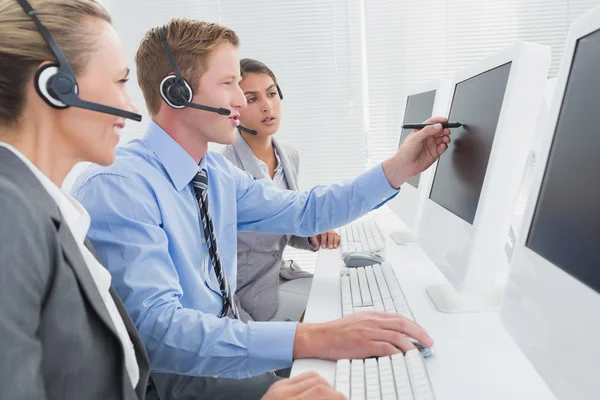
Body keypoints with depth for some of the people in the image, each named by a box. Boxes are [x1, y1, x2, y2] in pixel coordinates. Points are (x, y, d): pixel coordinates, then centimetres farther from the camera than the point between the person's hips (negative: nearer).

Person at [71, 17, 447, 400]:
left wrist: (397, 169, 1)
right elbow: (157, 328, -33)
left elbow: (303, 211, 8)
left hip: (227, 346, 7)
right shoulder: (116, 186, -22)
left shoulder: (217, 170, 1)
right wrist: (311, 338, -41)